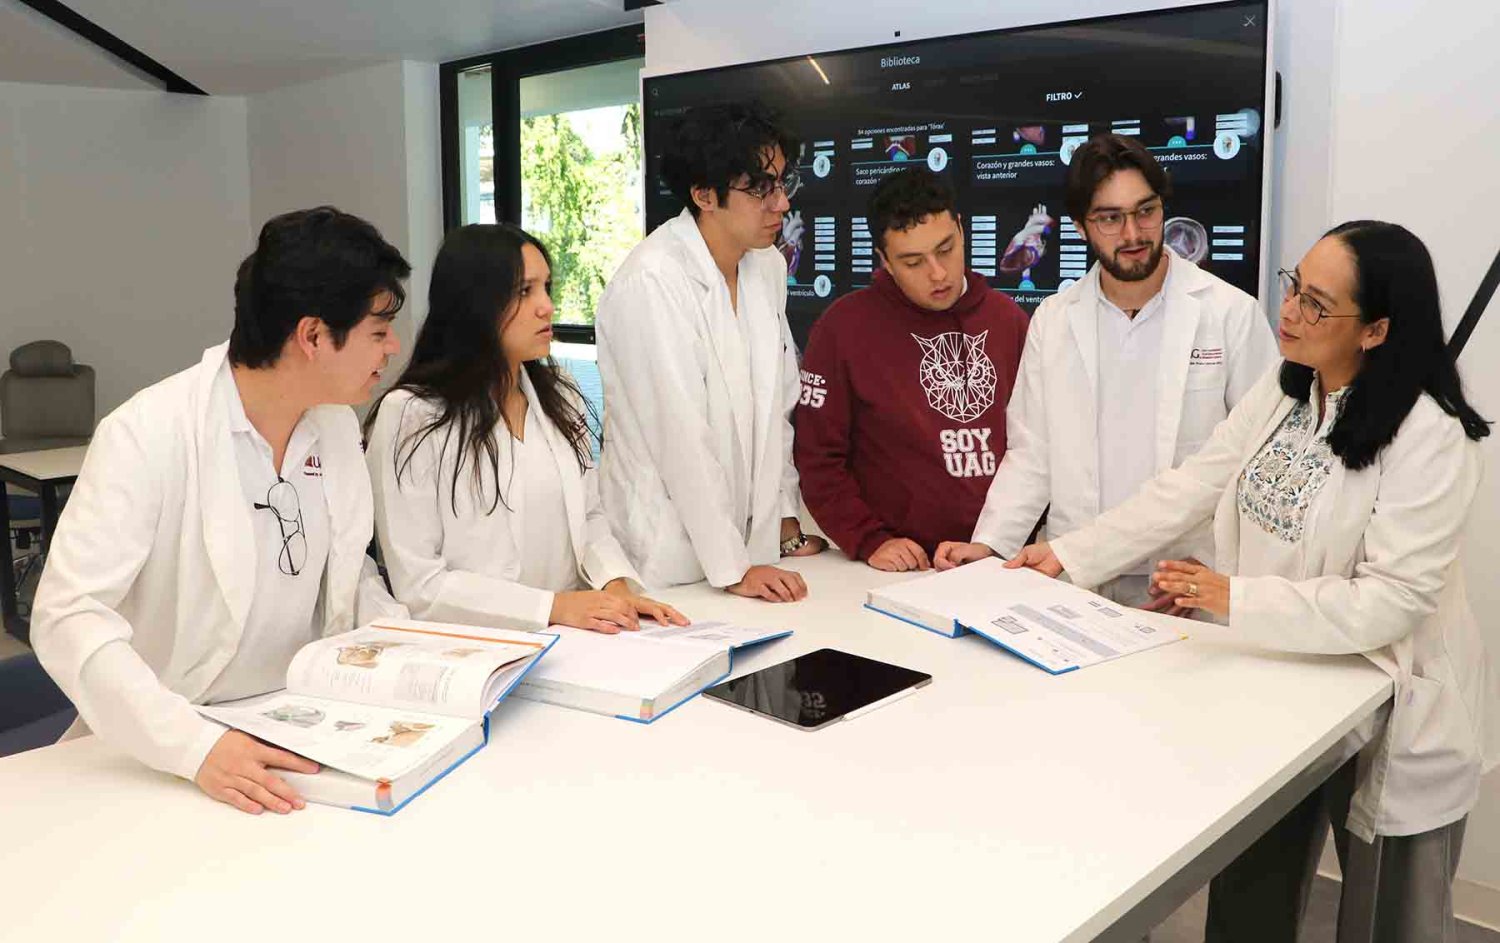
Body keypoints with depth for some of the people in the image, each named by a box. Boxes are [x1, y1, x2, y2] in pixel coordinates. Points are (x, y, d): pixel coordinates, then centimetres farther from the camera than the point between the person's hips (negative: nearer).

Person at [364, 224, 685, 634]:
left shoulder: (559, 398, 11)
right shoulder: (411, 416, -9)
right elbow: (418, 584, -12)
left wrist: (616, 584, -3)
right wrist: (554, 605, -18)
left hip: (573, 637, 5)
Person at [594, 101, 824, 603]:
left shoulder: (768, 265, 4)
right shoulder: (651, 283, -19)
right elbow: (682, 437, -21)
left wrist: (786, 516, 10)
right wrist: (731, 569, -19)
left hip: (752, 539, 7)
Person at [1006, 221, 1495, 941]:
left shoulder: (1430, 437, -24)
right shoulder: (1278, 394, -2)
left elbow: (1391, 601, -27)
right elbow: (1186, 490, -2)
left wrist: (1235, 598, -31)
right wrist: (1068, 554, -8)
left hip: (1395, 721, -6)